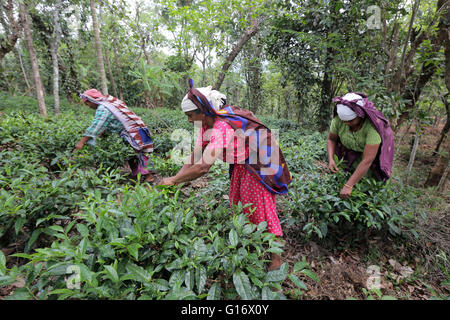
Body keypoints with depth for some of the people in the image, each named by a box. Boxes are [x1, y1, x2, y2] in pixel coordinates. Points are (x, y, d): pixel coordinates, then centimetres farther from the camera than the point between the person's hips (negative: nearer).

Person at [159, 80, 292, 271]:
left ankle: (276, 259, 16)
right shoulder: (207, 124, -6)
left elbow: (203, 167, -39)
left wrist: (173, 180, -27)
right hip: (242, 164, 9)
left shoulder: (223, 127, -35)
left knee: (260, 207, -3)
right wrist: (176, 176, -13)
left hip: (260, 163, -9)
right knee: (238, 203, 15)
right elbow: (195, 155, -4)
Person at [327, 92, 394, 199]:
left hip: (372, 150, -2)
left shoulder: (372, 125, -39)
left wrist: (349, 185, -42)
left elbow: (367, 161, -40)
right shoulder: (338, 119, -29)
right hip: (350, 150, 3)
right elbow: (331, 139, -9)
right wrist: (331, 159, -26)